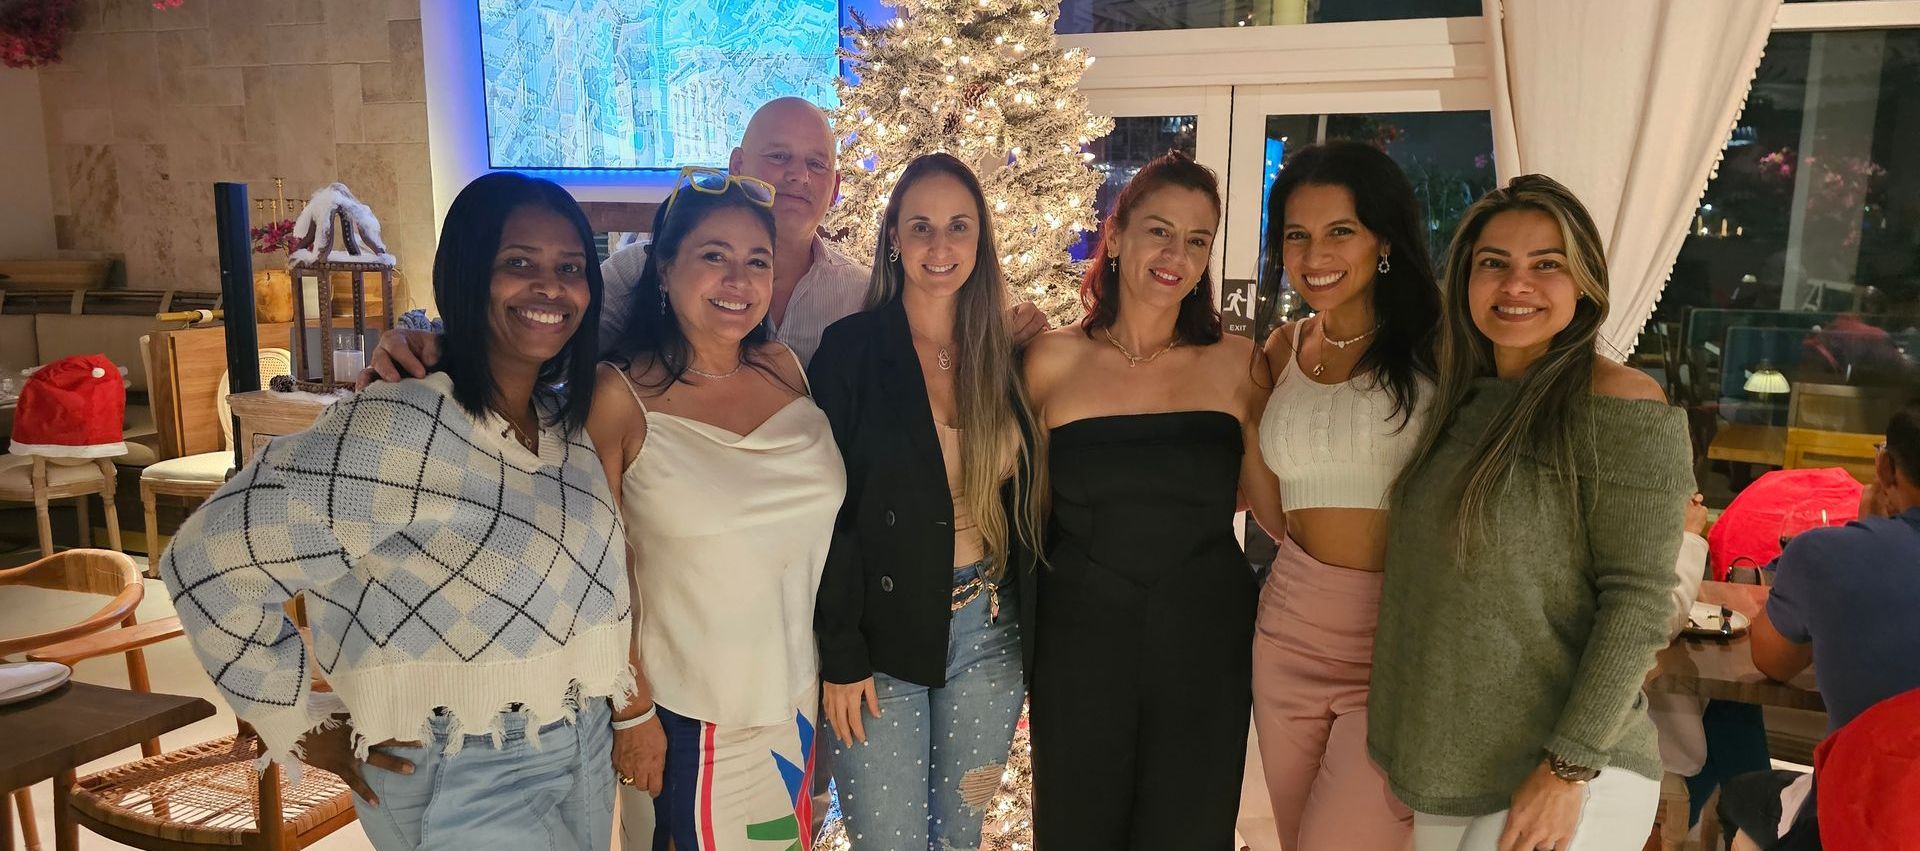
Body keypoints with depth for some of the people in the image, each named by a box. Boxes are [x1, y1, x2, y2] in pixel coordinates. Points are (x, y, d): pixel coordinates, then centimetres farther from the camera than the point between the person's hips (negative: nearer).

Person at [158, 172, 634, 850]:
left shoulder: (572, 422, 1)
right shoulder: (393, 430, -22)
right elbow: (207, 565, -20)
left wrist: (623, 699, 7)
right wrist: (309, 725, -13)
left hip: (587, 752, 7)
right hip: (464, 779, -7)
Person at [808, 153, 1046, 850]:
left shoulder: (1002, 355, 4)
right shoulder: (851, 349, -8)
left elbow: (1022, 505, 8)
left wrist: (1031, 633, 5)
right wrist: (840, 654, -12)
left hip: (989, 636, 4)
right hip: (881, 638, -3)